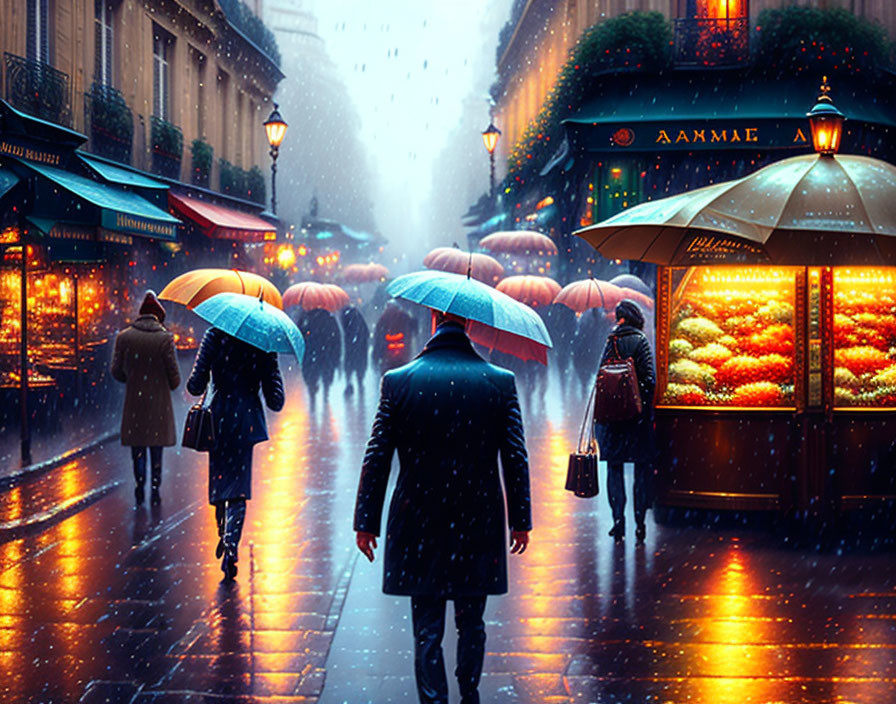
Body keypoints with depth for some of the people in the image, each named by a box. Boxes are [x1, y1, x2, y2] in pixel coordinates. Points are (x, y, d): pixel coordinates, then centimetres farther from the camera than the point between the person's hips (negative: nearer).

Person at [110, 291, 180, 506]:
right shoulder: (165, 338, -9)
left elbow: (116, 371, 2)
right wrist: (169, 386, 15)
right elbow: (174, 376, -7)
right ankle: (155, 490, 8)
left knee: (137, 448, 12)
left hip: (134, 401, 1)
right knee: (156, 447, 7)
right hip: (159, 402, -1)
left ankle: (140, 487, 9)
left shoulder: (123, 337, -2)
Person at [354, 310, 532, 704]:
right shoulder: (500, 382, -5)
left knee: (427, 631, 6)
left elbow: (377, 458, -4)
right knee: (471, 624, 17)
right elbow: (515, 459, -2)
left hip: (419, 526, -1)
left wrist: (366, 522, 4)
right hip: (478, 525, 1)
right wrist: (520, 520, 8)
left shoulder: (397, 382, -6)